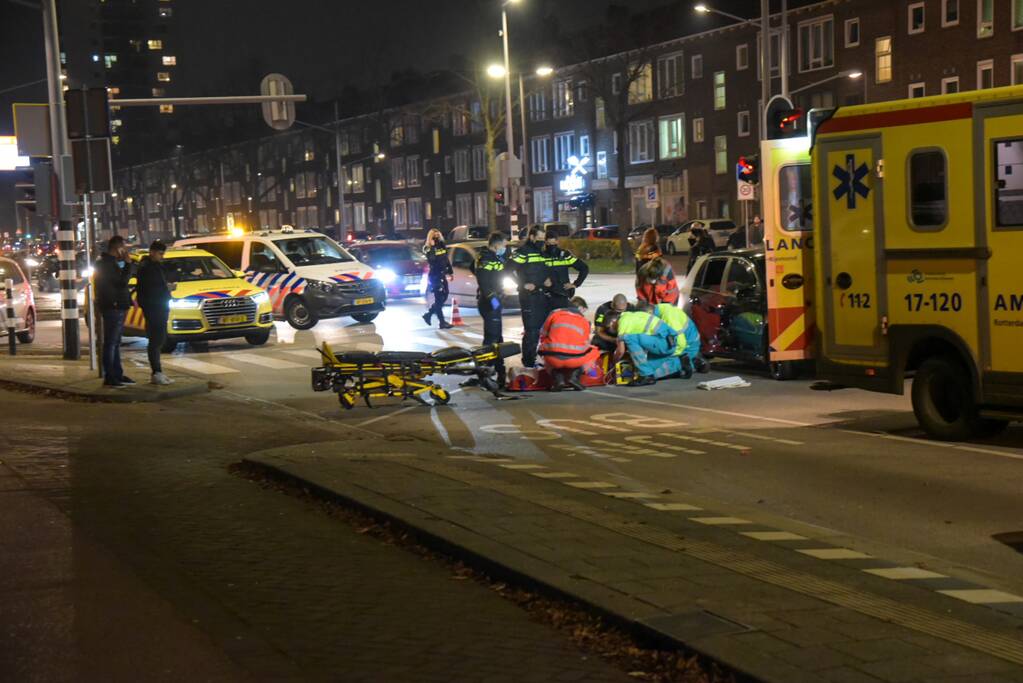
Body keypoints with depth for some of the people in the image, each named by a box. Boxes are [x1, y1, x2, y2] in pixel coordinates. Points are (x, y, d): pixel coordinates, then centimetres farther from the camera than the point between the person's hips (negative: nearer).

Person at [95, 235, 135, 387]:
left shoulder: (109, 262, 18)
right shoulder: (107, 263, -15)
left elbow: (119, 282, 24)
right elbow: (122, 281, -19)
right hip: (112, 307, -11)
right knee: (110, 343, -9)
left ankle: (118, 374, 20)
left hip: (117, 307, 11)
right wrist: (128, 263, -13)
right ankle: (109, 377, -8)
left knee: (115, 343, 14)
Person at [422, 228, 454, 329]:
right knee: (439, 299, -7)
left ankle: (428, 314, 25)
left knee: (444, 296, 11)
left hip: (442, 275, 8)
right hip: (434, 276, -8)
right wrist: (432, 247, -28)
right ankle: (442, 322, -5)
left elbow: (447, 260, 20)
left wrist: (451, 272, 21)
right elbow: (431, 260, -27)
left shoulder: (442, 246, 11)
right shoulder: (428, 249, -10)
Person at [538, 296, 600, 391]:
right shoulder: (584, 320, 18)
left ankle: (558, 378, 8)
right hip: (574, 359, -1)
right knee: (595, 351, 28)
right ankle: (574, 375, 7)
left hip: (553, 358, 1)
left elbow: (543, 335, 20)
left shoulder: (555, 313, 17)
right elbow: (585, 344, 27)